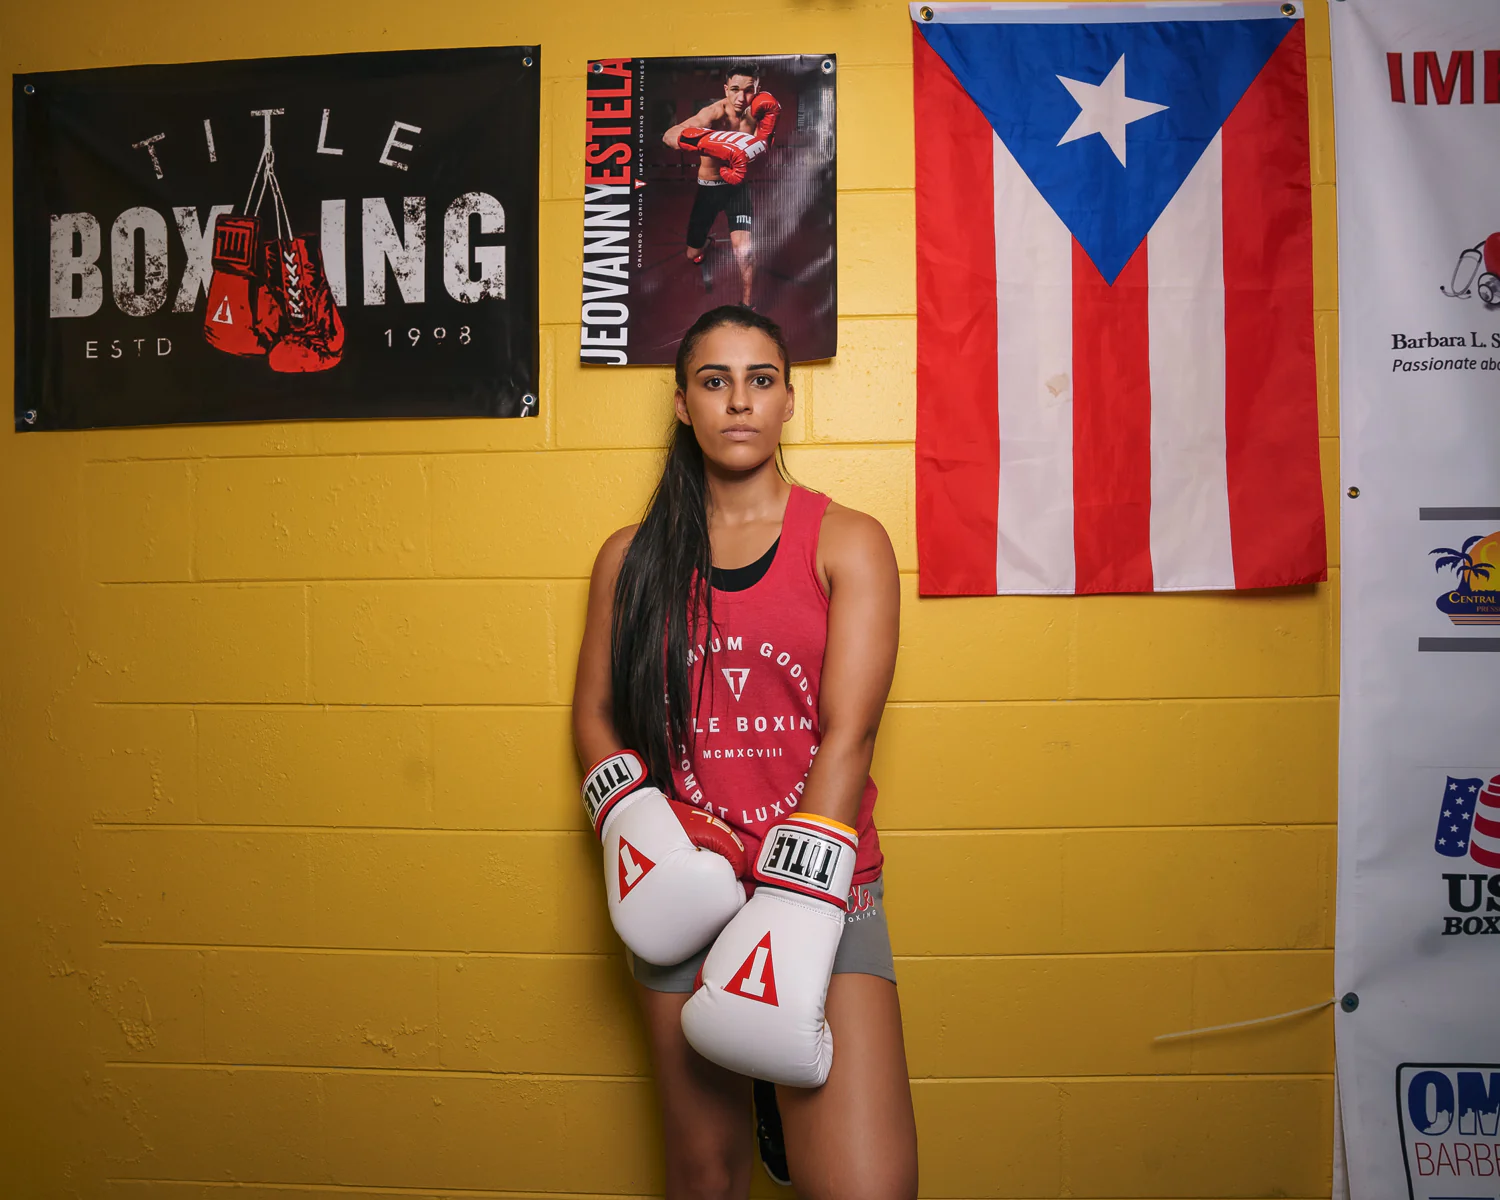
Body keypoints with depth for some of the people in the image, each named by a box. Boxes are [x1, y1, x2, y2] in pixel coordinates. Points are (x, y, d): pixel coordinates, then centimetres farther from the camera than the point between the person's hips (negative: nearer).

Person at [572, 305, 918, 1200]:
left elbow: (848, 733, -9)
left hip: (821, 887, -2)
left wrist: (792, 909, -16)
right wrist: (634, 826, -6)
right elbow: (595, 715, 13)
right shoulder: (631, 557, 9)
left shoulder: (848, 543, 0)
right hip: (683, 890, 2)